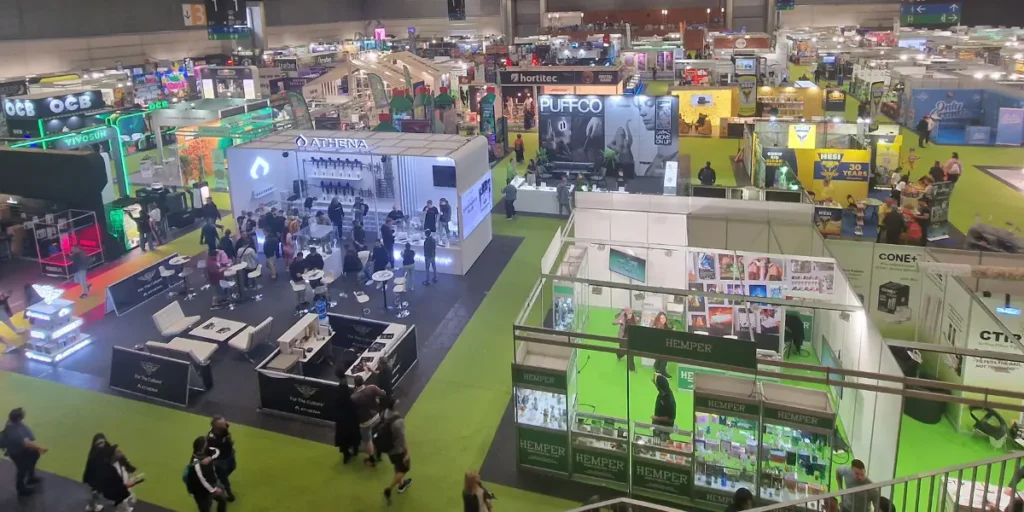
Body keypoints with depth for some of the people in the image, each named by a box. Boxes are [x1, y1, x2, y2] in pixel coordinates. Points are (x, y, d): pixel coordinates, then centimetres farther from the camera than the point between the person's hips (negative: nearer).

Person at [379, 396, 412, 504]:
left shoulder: (385, 414, -14)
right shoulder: (398, 421, -37)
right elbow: (402, 440, -27)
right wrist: (407, 453, -14)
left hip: (389, 448, 7)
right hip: (398, 450, -7)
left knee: (397, 467, 31)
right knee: (403, 469, 19)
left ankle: (401, 484, 52)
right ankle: (389, 489, 18)